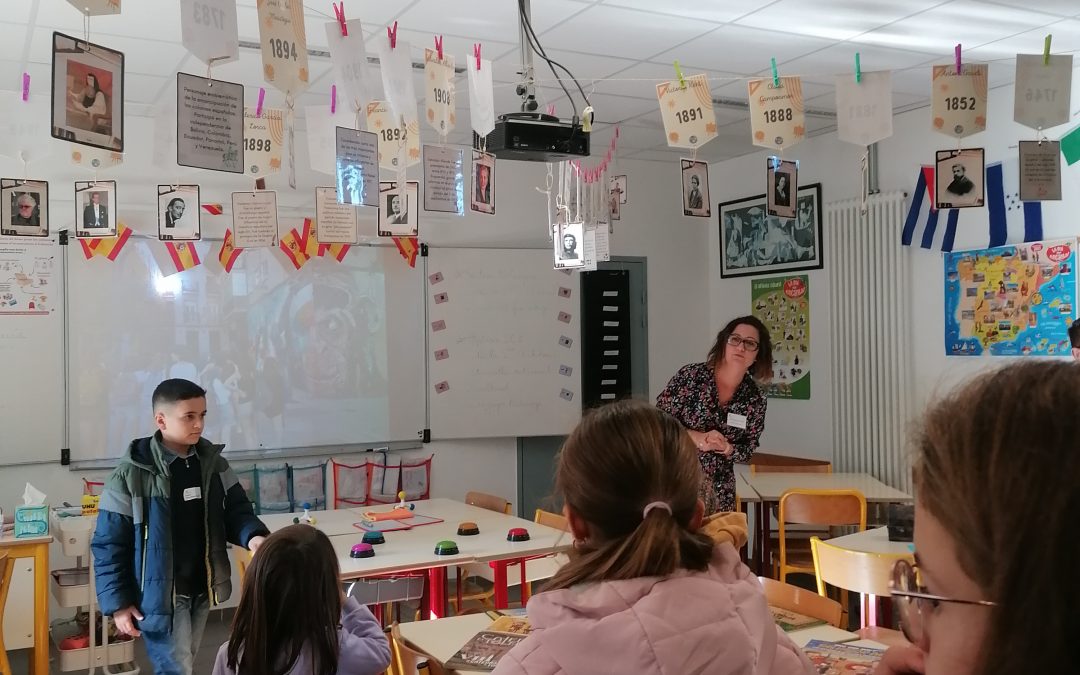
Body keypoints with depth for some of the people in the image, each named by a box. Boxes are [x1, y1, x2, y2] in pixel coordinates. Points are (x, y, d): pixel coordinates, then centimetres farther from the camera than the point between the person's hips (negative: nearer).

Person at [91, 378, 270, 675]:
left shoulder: (213, 463, 0)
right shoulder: (131, 476, -15)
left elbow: (235, 510, 7)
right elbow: (109, 544, -10)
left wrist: (252, 535, -15)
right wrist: (118, 603, -11)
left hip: (200, 590, 6)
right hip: (159, 594, -5)